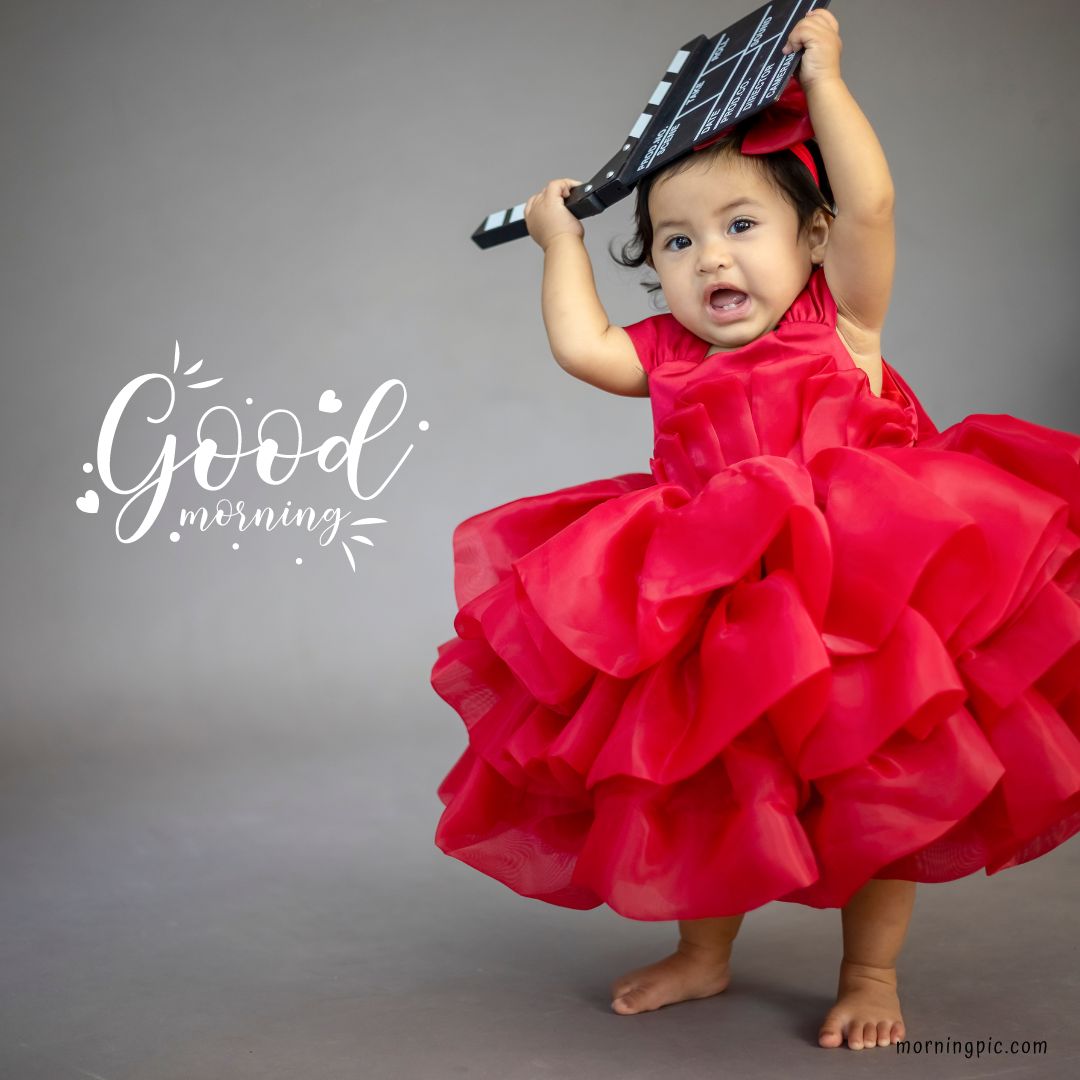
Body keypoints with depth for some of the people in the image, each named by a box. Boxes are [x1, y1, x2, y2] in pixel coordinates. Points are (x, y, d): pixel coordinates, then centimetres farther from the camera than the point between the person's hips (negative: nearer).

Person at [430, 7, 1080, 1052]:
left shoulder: (841, 322, -2)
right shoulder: (669, 356, 8)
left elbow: (869, 203, -15)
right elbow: (580, 346, -2)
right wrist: (561, 240, 12)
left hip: (856, 599, -3)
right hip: (712, 606, 4)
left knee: (874, 787, 2)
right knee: (704, 779, 12)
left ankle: (870, 972, 23)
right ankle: (702, 952, 34)